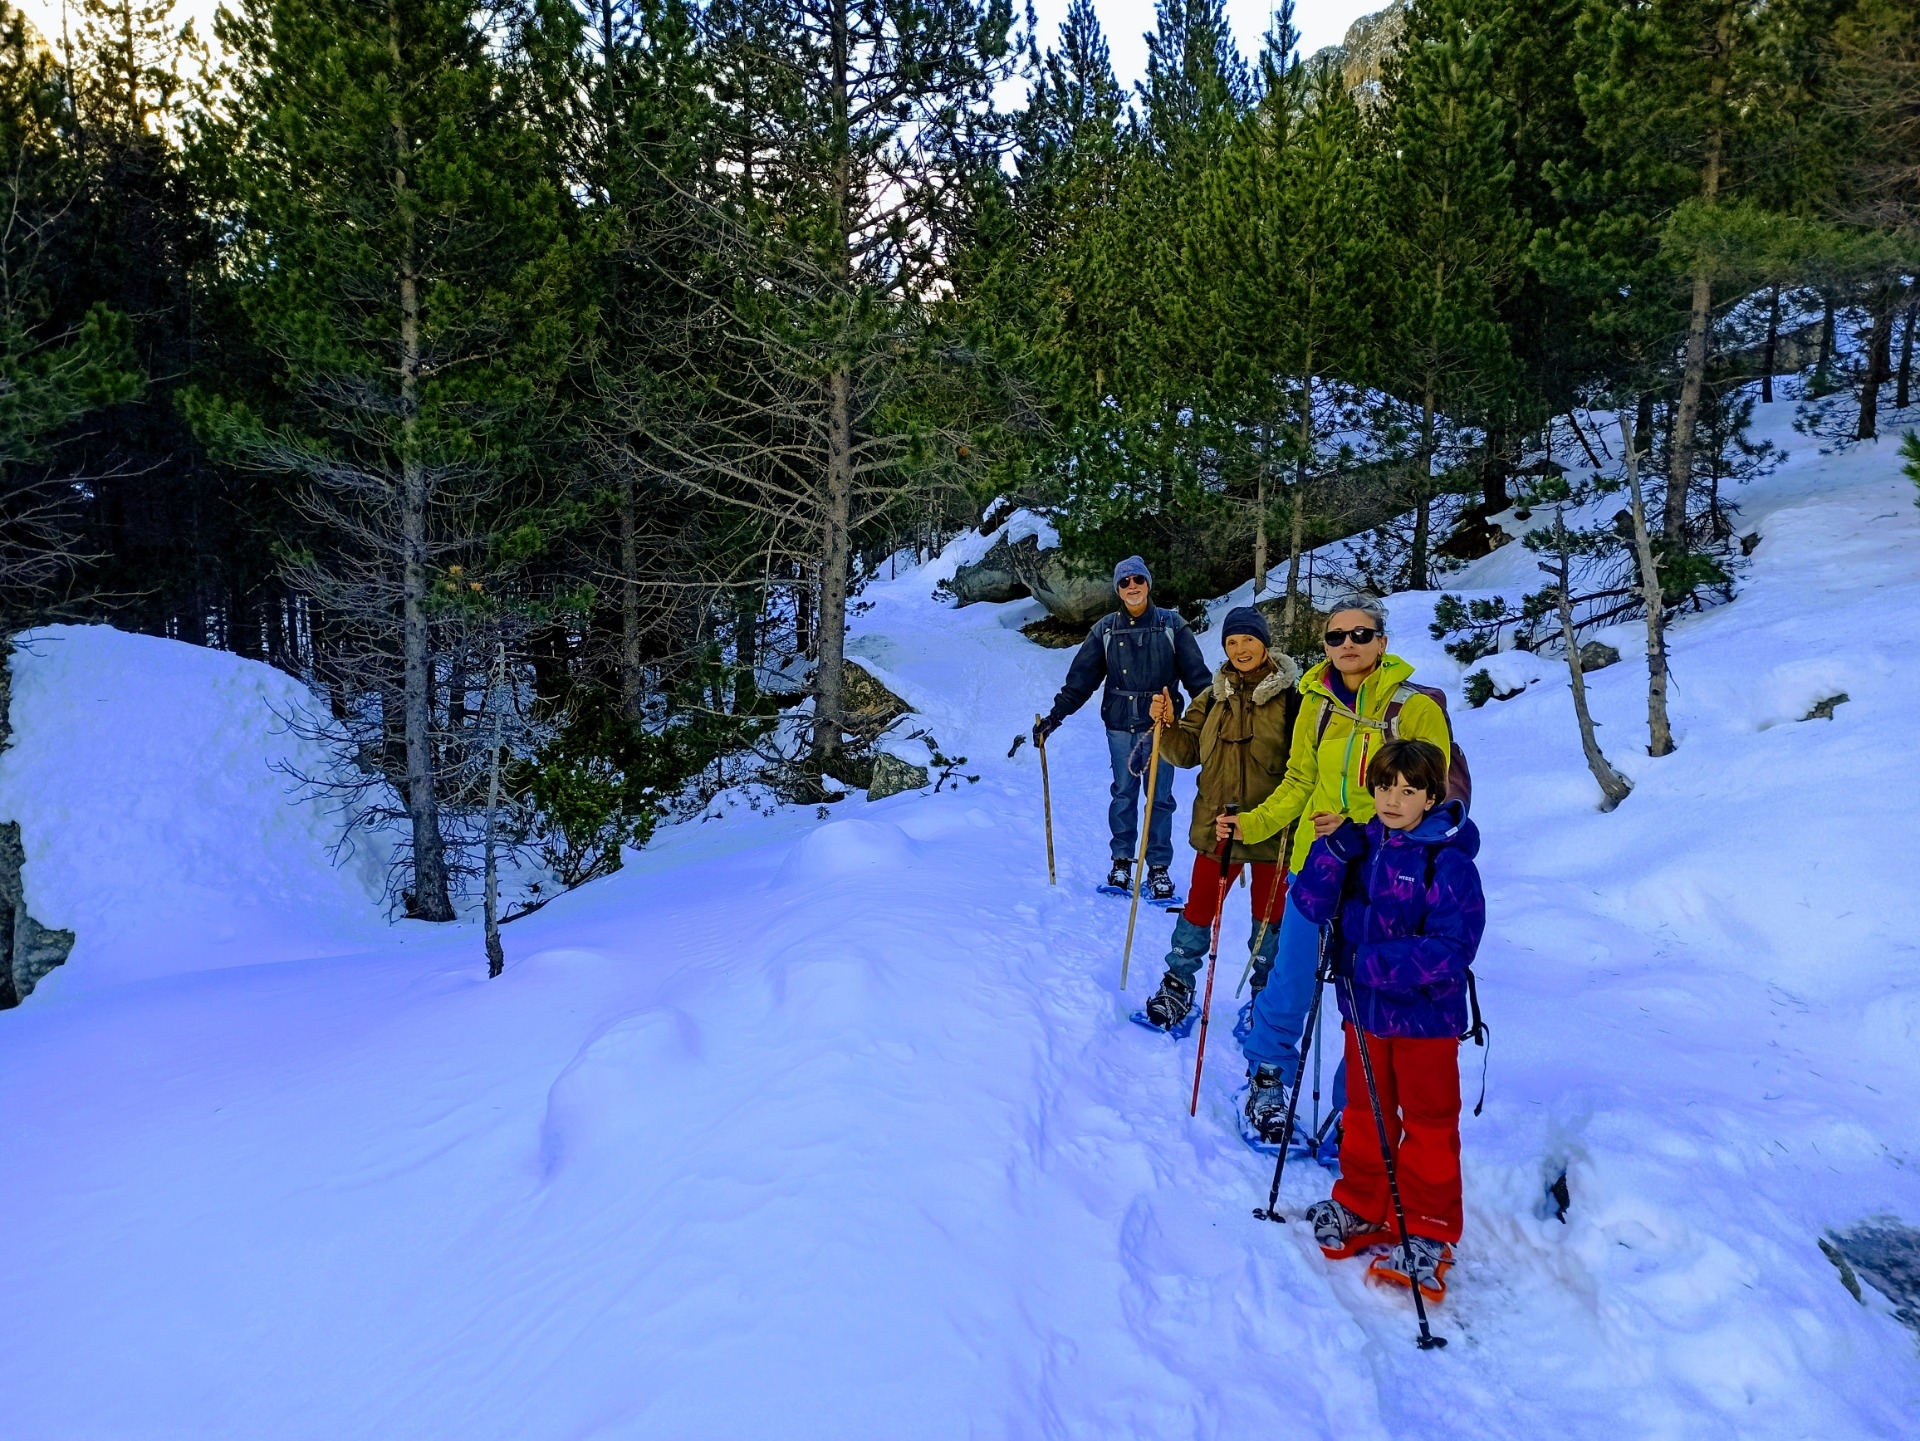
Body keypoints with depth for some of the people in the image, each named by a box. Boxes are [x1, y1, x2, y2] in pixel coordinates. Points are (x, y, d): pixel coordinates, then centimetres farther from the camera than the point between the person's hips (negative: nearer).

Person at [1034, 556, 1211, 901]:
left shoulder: (1171, 625, 1)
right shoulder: (1105, 629, 5)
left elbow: (1197, 675, 0)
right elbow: (1080, 679, 5)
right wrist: (1054, 716, -1)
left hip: (1160, 724, -1)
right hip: (1120, 724, 1)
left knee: (1160, 796, 2)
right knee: (1123, 793, 7)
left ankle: (1159, 867, 11)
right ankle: (1122, 860, 18)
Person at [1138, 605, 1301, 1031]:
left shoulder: (1290, 699, -8)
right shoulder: (1213, 698, 4)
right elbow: (1187, 752, 6)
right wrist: (1167, 725, -12)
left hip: (1272, 830, -2)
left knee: (1269, 917, 13)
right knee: (1198, 910, 9)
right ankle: (1178, 984, 27)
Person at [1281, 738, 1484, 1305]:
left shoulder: (1448, 862, -17)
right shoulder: (1361, 846, 0)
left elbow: (1451, 950, -23)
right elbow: (1310, 905, -9)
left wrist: (1373, 962, -28)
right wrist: (1335, 848, -22)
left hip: (1426, 1014, -5)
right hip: (1364, 1009, 5)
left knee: (1428, 1123, 9)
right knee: (1364, 1113, 19)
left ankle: (1428, 1234, 23)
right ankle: (1360, 1205, 36)